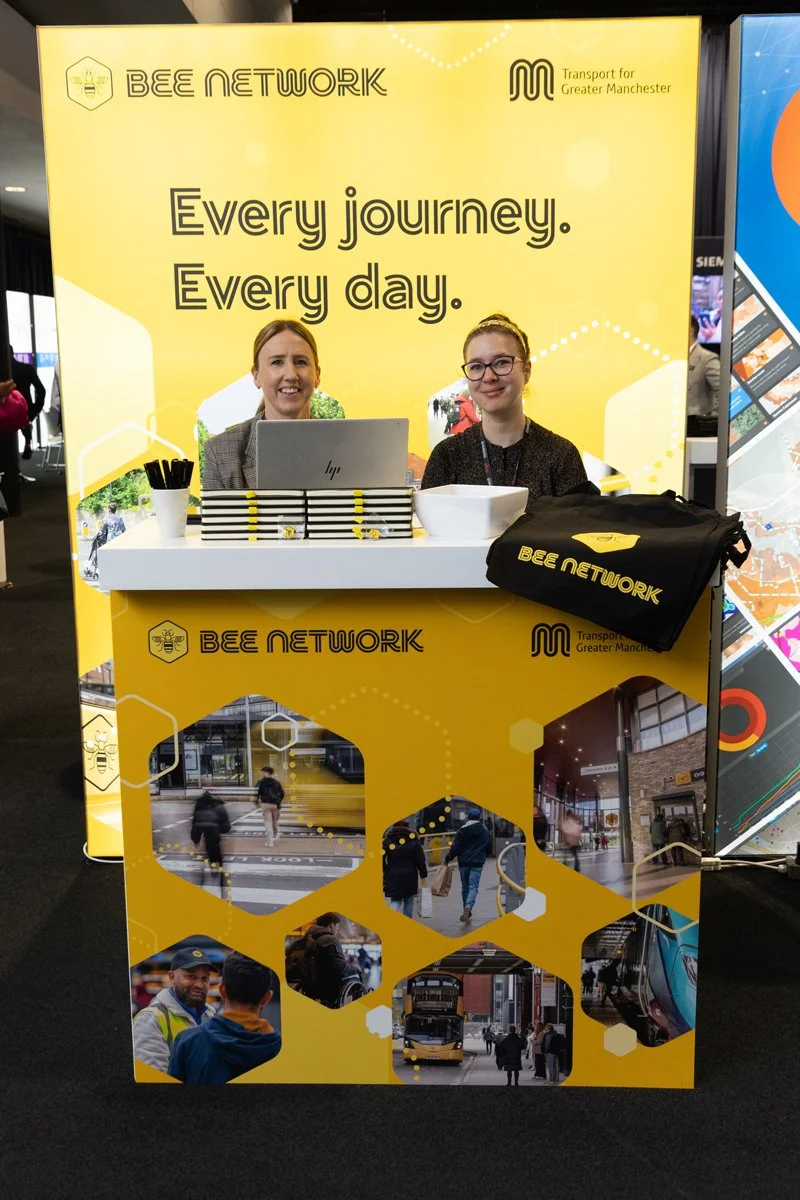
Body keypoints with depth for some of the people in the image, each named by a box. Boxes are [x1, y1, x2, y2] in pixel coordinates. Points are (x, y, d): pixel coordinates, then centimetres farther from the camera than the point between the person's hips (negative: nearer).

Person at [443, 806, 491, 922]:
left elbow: (455, 848, -8)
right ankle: (468, 907, -29)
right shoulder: (485, 832, 4)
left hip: (463, 863, 0)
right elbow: (488, 848, 13)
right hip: (477, 864, 0)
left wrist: (447, 858, 2)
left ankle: (467, 912, 21)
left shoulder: (462, 831, -4)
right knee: (473, 887, -3)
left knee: (465, 887, 14)